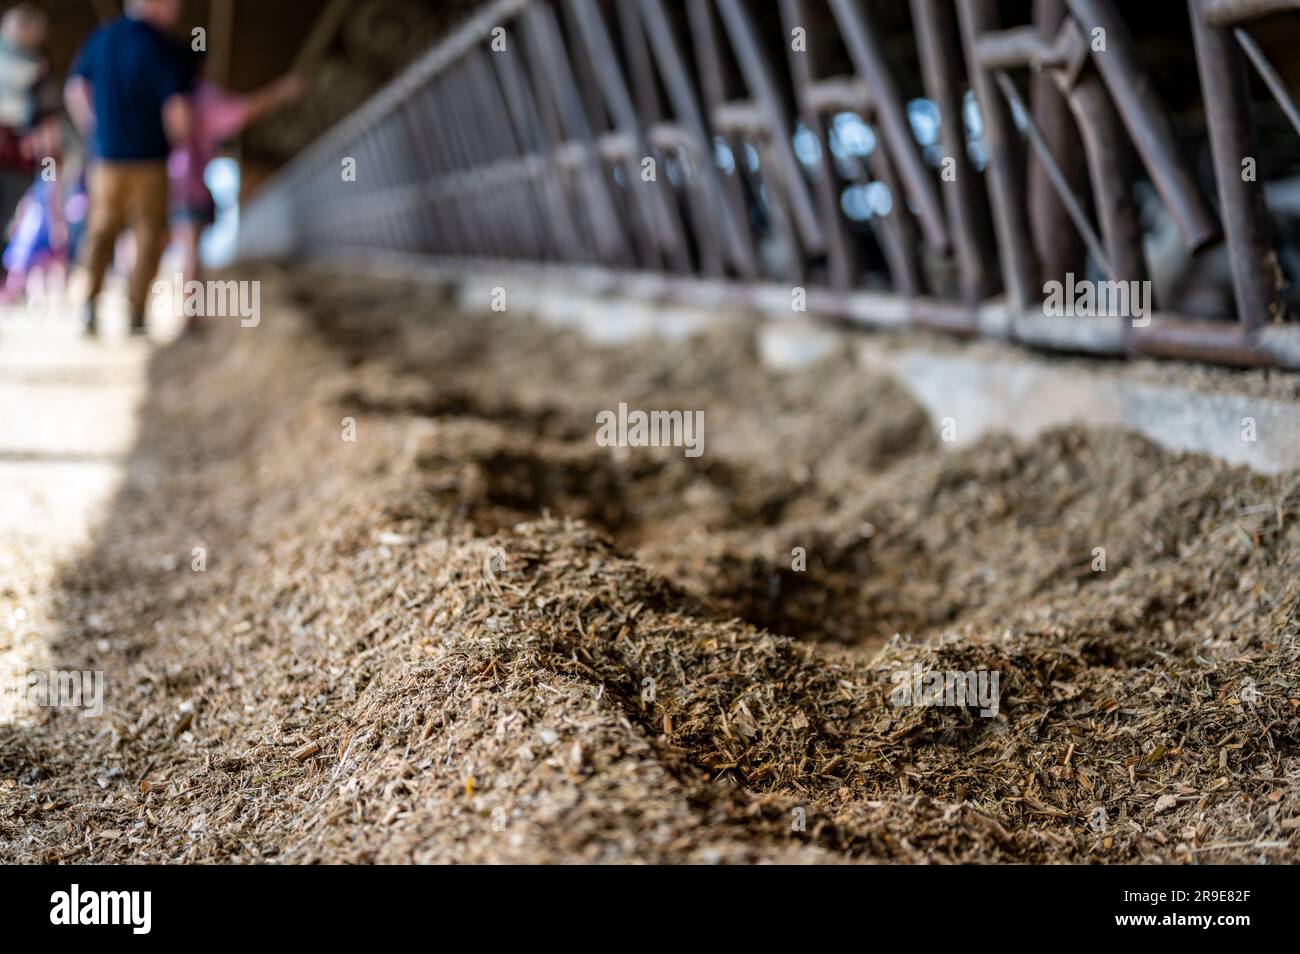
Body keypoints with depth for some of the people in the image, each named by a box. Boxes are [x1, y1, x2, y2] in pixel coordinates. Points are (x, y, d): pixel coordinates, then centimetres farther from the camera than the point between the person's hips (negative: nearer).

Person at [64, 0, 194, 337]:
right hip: (150, 157, -4)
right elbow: (177, 108, -20)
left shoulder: (101, 38, 3)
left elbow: (75, 90, 9)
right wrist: (180, 145, -5)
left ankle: (90, 300, -4)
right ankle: (136, 312, 7)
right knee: (150, 232, 9)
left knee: (102, 228, 14)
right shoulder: (165, 50, -15)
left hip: (106, 155, 4)